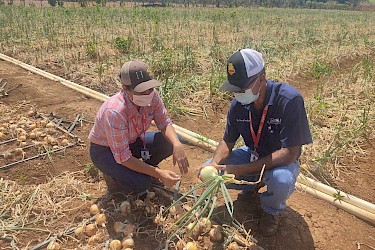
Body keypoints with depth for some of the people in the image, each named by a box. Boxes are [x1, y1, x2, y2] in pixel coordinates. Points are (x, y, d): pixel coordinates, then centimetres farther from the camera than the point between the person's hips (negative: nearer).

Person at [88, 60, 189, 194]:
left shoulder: (152, 95, -21)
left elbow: (164, 123, -9)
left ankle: (146, 168, 10)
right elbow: (122, 157, -32)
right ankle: (113, 175, 4)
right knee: (141, 183, -28)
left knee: (173, 141, -13)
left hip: (132, 141, 6)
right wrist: (158, 173, -36)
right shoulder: (114, 112, -37)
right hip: (105, 150, -6)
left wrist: (177, 145, -30)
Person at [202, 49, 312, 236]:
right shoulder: (238, 104, -13)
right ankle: (251, 185, 17)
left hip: (281, 161, -4)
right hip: (252, 155, 5)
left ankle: (271, 211, 0)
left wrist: (242, 169, -35)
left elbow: (290, 153, -31)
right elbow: (228, 141, -1)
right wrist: (215, 163, -23)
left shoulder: (289, 100, -30)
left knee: (281, 180, -39)